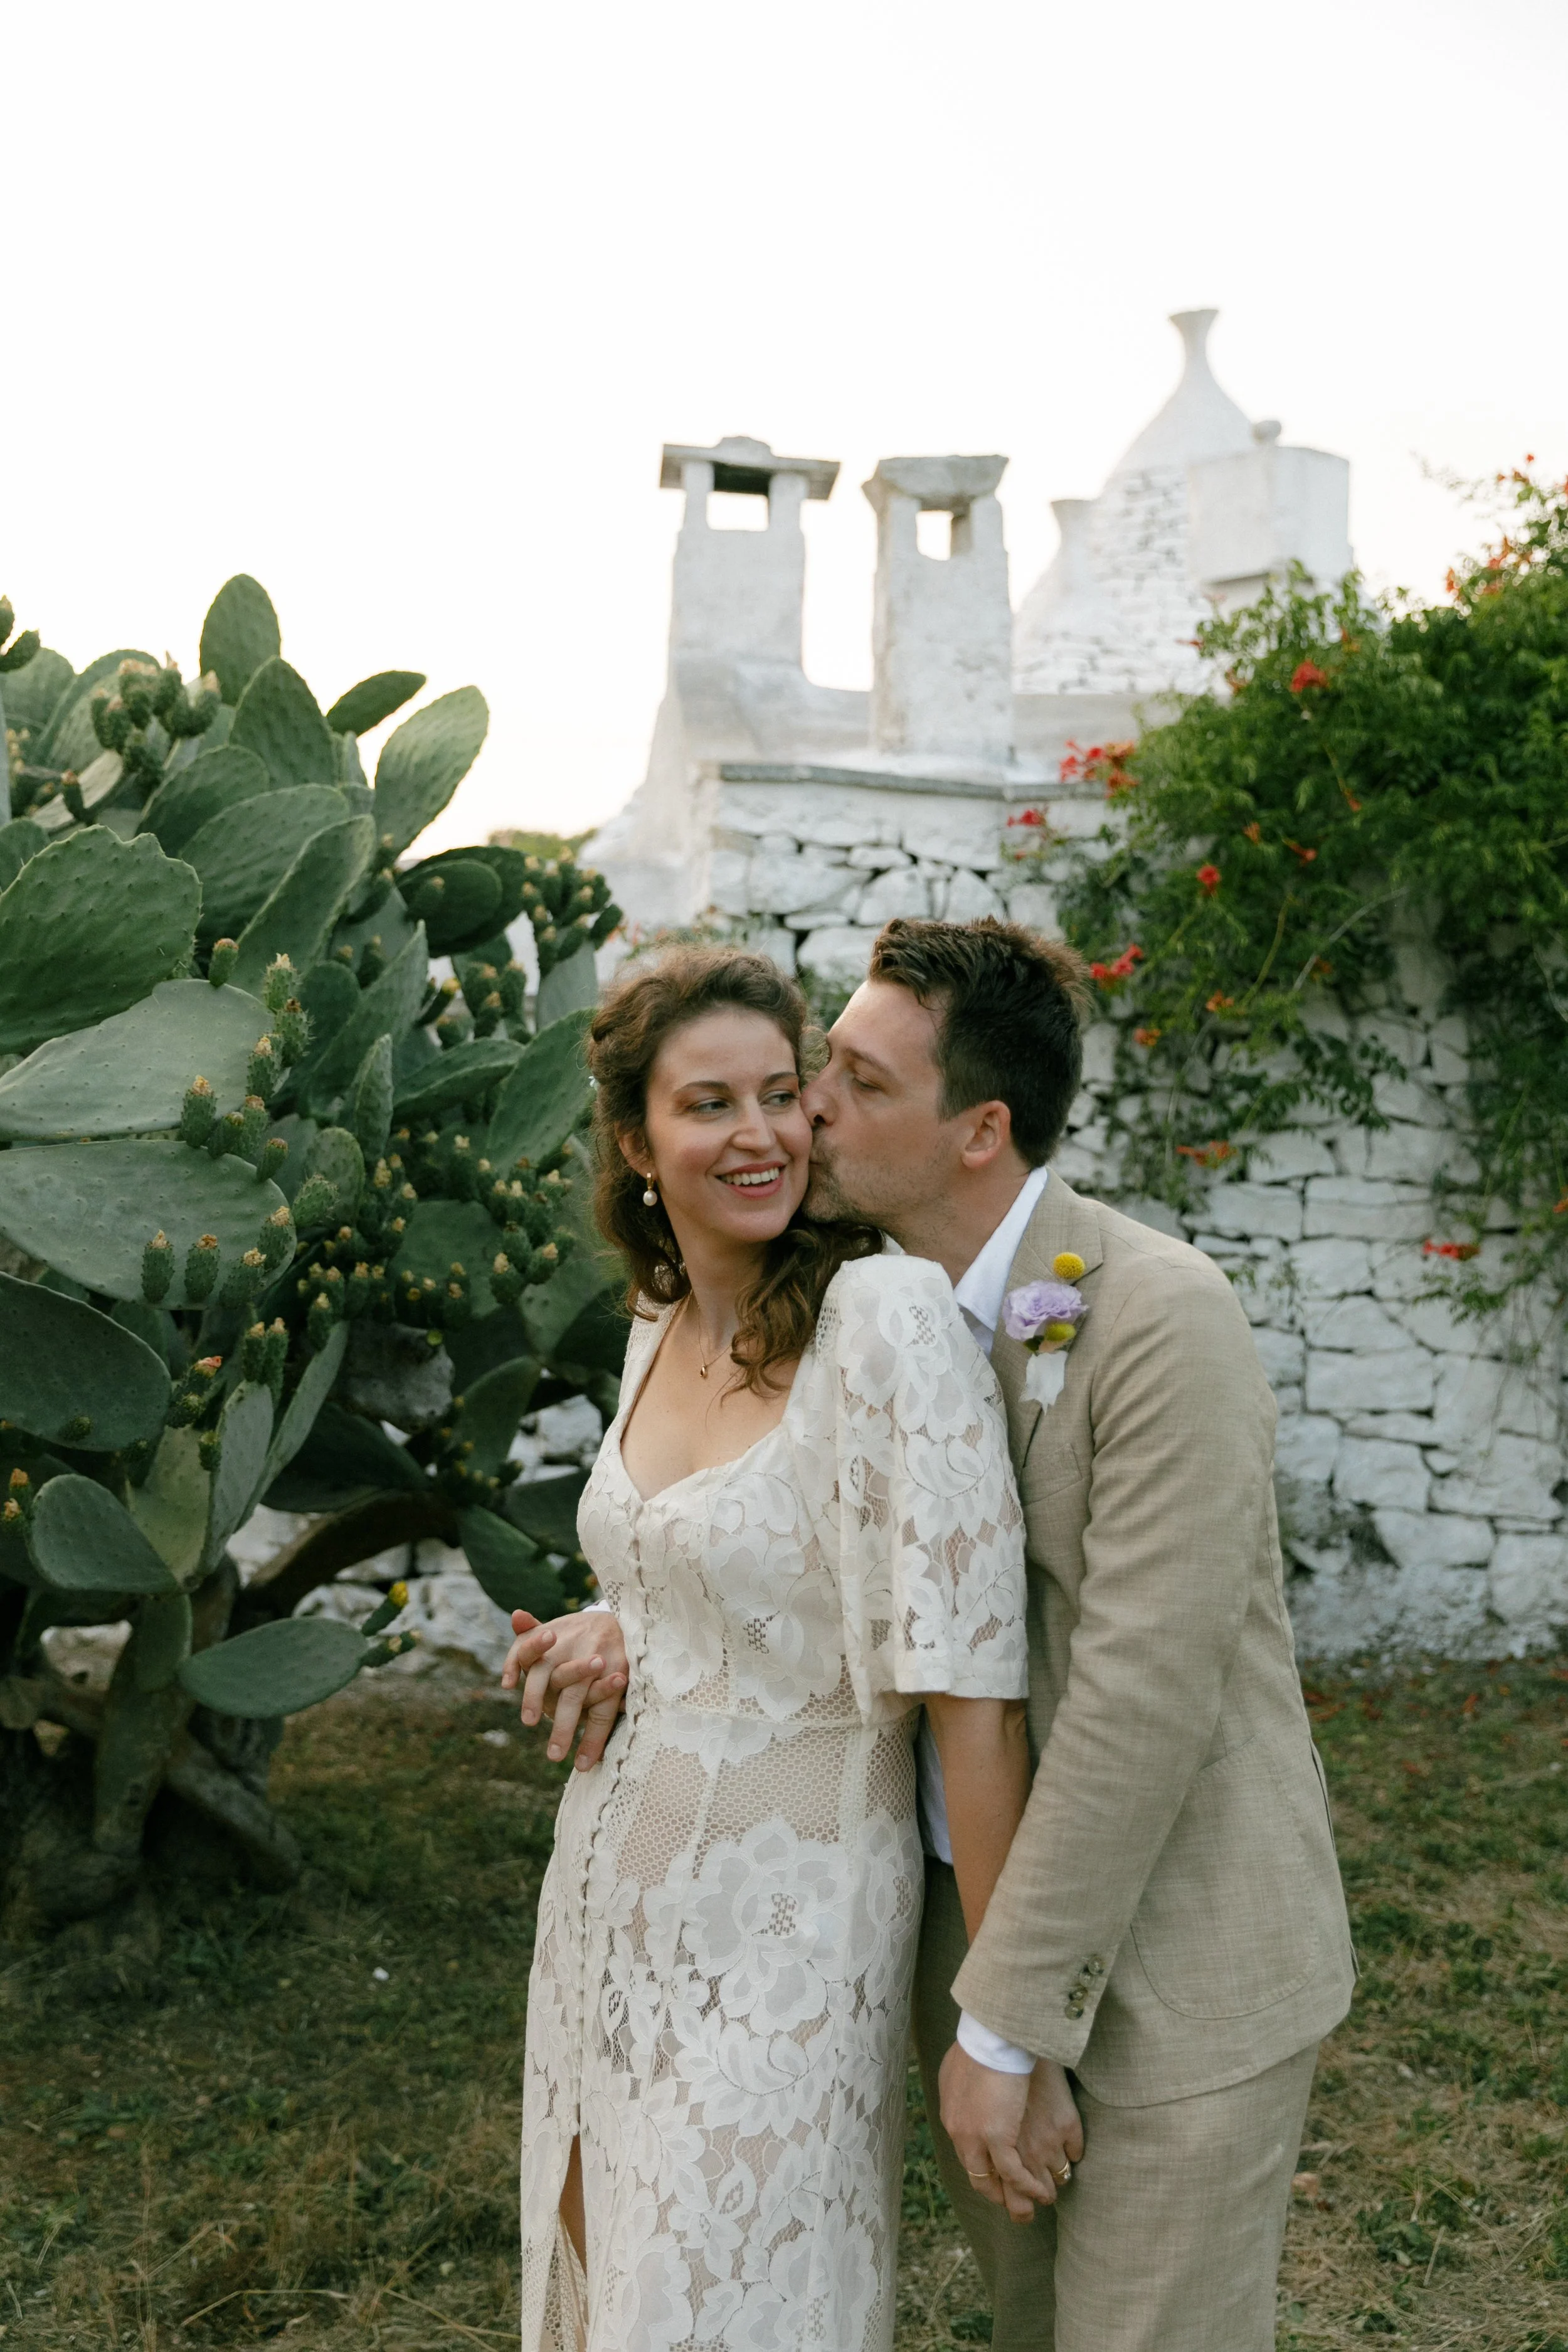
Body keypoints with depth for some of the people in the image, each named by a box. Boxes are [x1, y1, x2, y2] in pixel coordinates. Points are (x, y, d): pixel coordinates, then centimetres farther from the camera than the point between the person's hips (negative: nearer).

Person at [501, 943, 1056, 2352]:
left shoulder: (889, 1315, -22)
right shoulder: (661, 1327, 1)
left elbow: (972, 1688, -23)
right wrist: (619, 1650, 4)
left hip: (789, 1931, -7)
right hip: (615, 1892, 7)